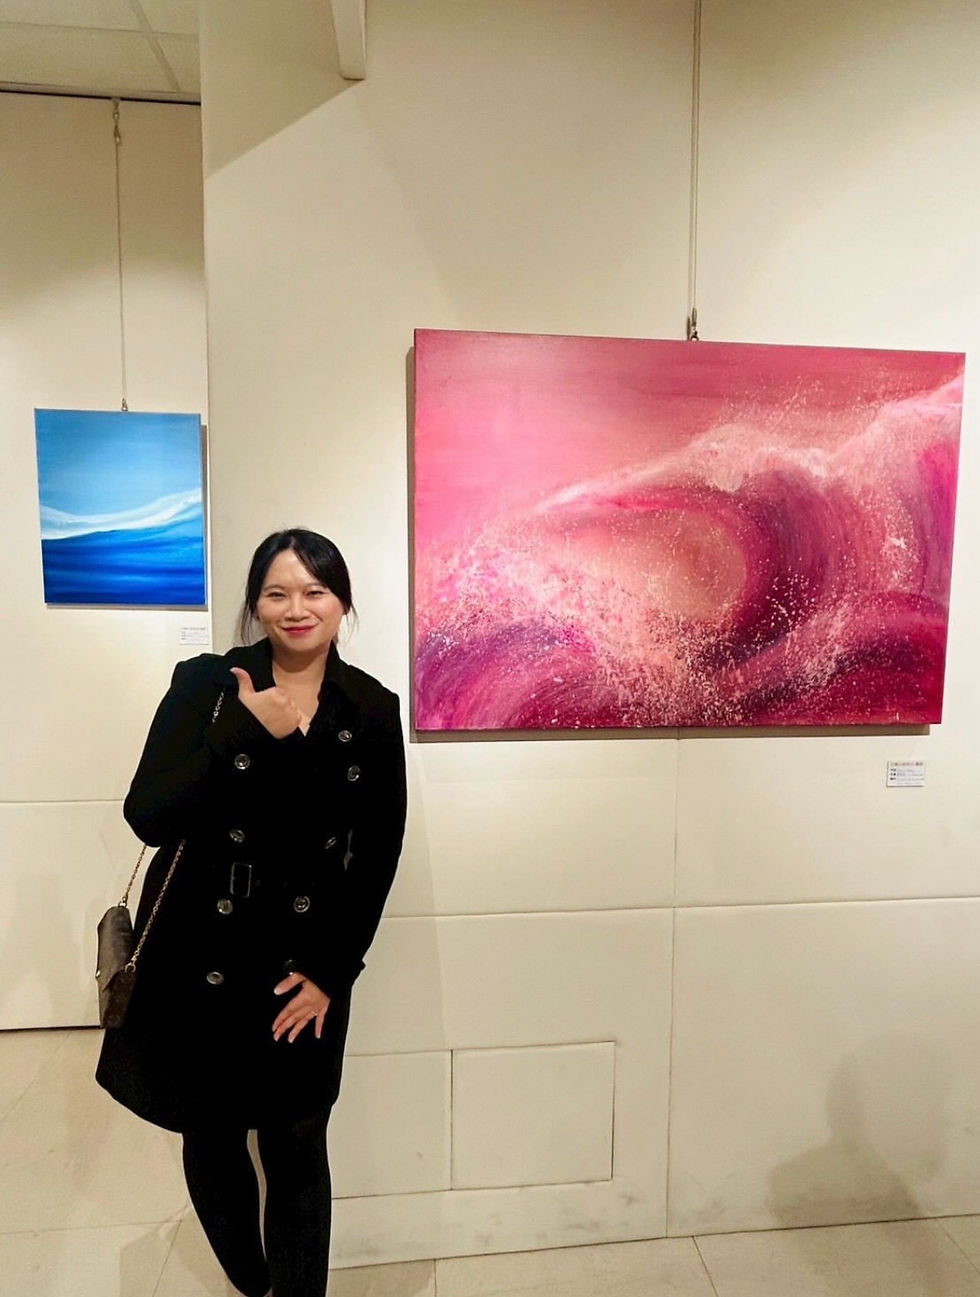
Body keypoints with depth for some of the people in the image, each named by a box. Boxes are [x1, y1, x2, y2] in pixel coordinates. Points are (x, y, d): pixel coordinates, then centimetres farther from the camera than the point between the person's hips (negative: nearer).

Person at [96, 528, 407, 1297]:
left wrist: (332, 971, -6)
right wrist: (247, 733, -25)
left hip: (307, 968, 0)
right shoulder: (205, 683, -7)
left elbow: (379, 857, -1)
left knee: (297, 1149, 10)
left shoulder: (373, 711, -4)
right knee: (212, 1141, 18)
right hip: (197, 960, 1)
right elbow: (149, 818, -15)